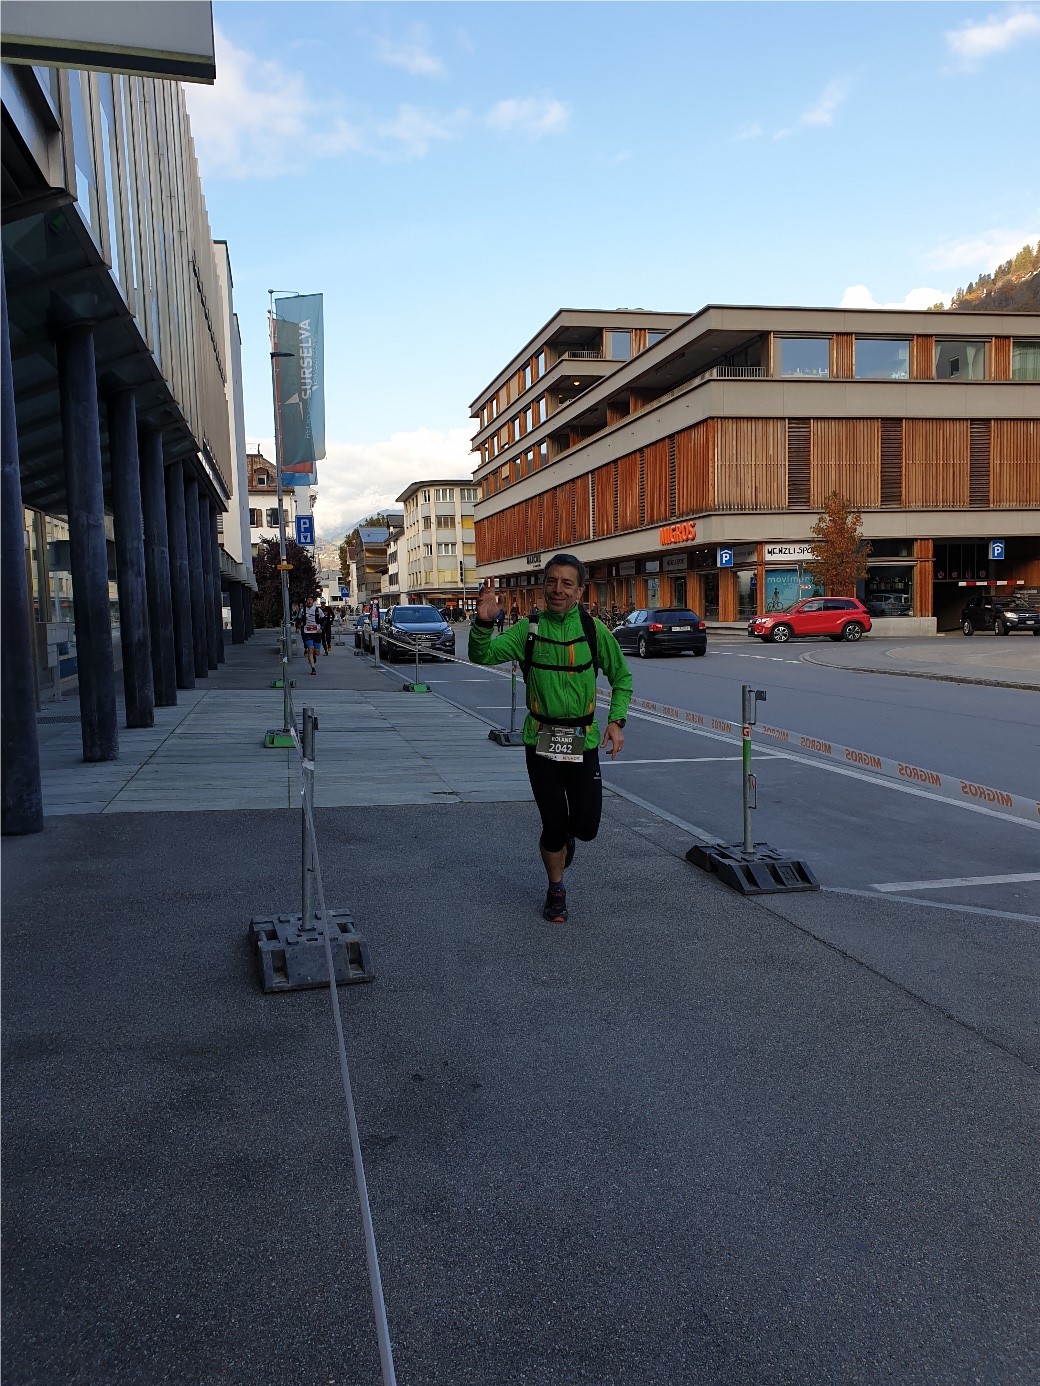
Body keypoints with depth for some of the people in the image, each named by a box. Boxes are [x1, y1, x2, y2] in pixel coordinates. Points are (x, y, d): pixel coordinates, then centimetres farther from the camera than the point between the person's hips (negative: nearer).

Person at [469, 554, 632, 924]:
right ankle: (556, 890, 30)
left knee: (586, 827, -1)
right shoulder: (529, 629, -2)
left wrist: (616, 721, -4)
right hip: (541, 740, 0)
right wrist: (484, 623, -29)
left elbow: (622, 678, 8)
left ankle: (562, 835, 38)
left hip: (583, 740, 1)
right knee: (554, 824, 3)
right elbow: (483, 656, -11)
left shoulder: (593, 629, -2)